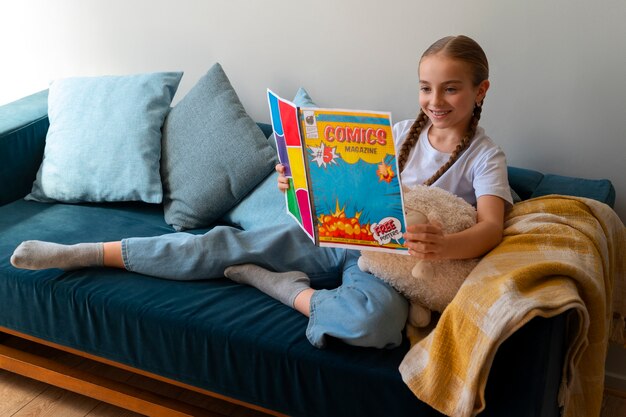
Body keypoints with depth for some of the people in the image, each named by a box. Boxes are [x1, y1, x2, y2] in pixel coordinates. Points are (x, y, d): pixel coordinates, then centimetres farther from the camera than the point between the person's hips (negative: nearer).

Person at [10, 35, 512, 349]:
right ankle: (80, 254, 1)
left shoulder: (485, 157, -3)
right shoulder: (401, 133, 10)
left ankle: (281, 286, -15)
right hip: (336, 233, 4)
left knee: (378, 319, -41)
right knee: (225, 244, -6)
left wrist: (445, 245, -41)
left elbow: (491, 227, -19)